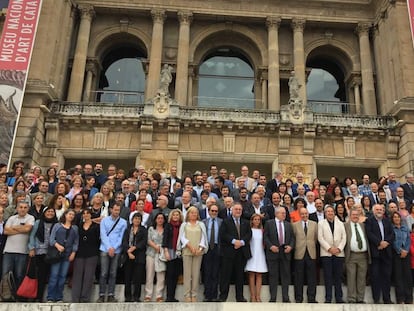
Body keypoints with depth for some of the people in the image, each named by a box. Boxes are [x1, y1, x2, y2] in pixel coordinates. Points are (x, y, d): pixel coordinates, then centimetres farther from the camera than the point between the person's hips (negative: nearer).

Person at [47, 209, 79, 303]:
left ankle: (59, 298, 11)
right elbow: (51, 239, 1)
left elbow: (76, 242, 9)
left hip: (68, 255, 2)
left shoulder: (75, 228, 13)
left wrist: (73, 253, -2)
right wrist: (57, 245, -16)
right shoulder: (57, 226, 8)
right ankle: (50, 298, 2)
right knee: (54, 275, -5)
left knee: (62, 276, 4)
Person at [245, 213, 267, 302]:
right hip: (251, 254, -3)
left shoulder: (262, 231, 10)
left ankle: (258, 296, 5)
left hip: (260, 254, 3)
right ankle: (252, 296, 1)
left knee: (259, 275, 2)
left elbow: (264, 243, 16)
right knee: (251, 275, -2)